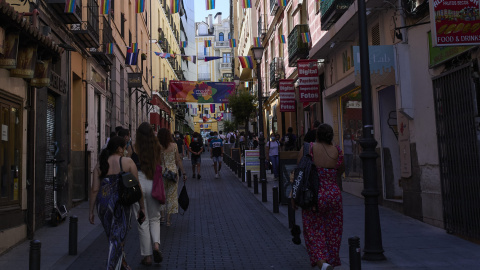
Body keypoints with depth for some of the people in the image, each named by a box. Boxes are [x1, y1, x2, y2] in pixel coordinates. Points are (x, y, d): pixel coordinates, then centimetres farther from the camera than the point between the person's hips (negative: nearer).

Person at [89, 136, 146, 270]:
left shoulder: (100, 165, 4)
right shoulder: (128, 162, -5)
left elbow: (94, 190, 0)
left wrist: (91, 211, 7)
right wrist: (142, 207, 2)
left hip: (103, 203, 4)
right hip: (121, 204, -4)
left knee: (112, 236, 23)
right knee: (117, 239, 3)